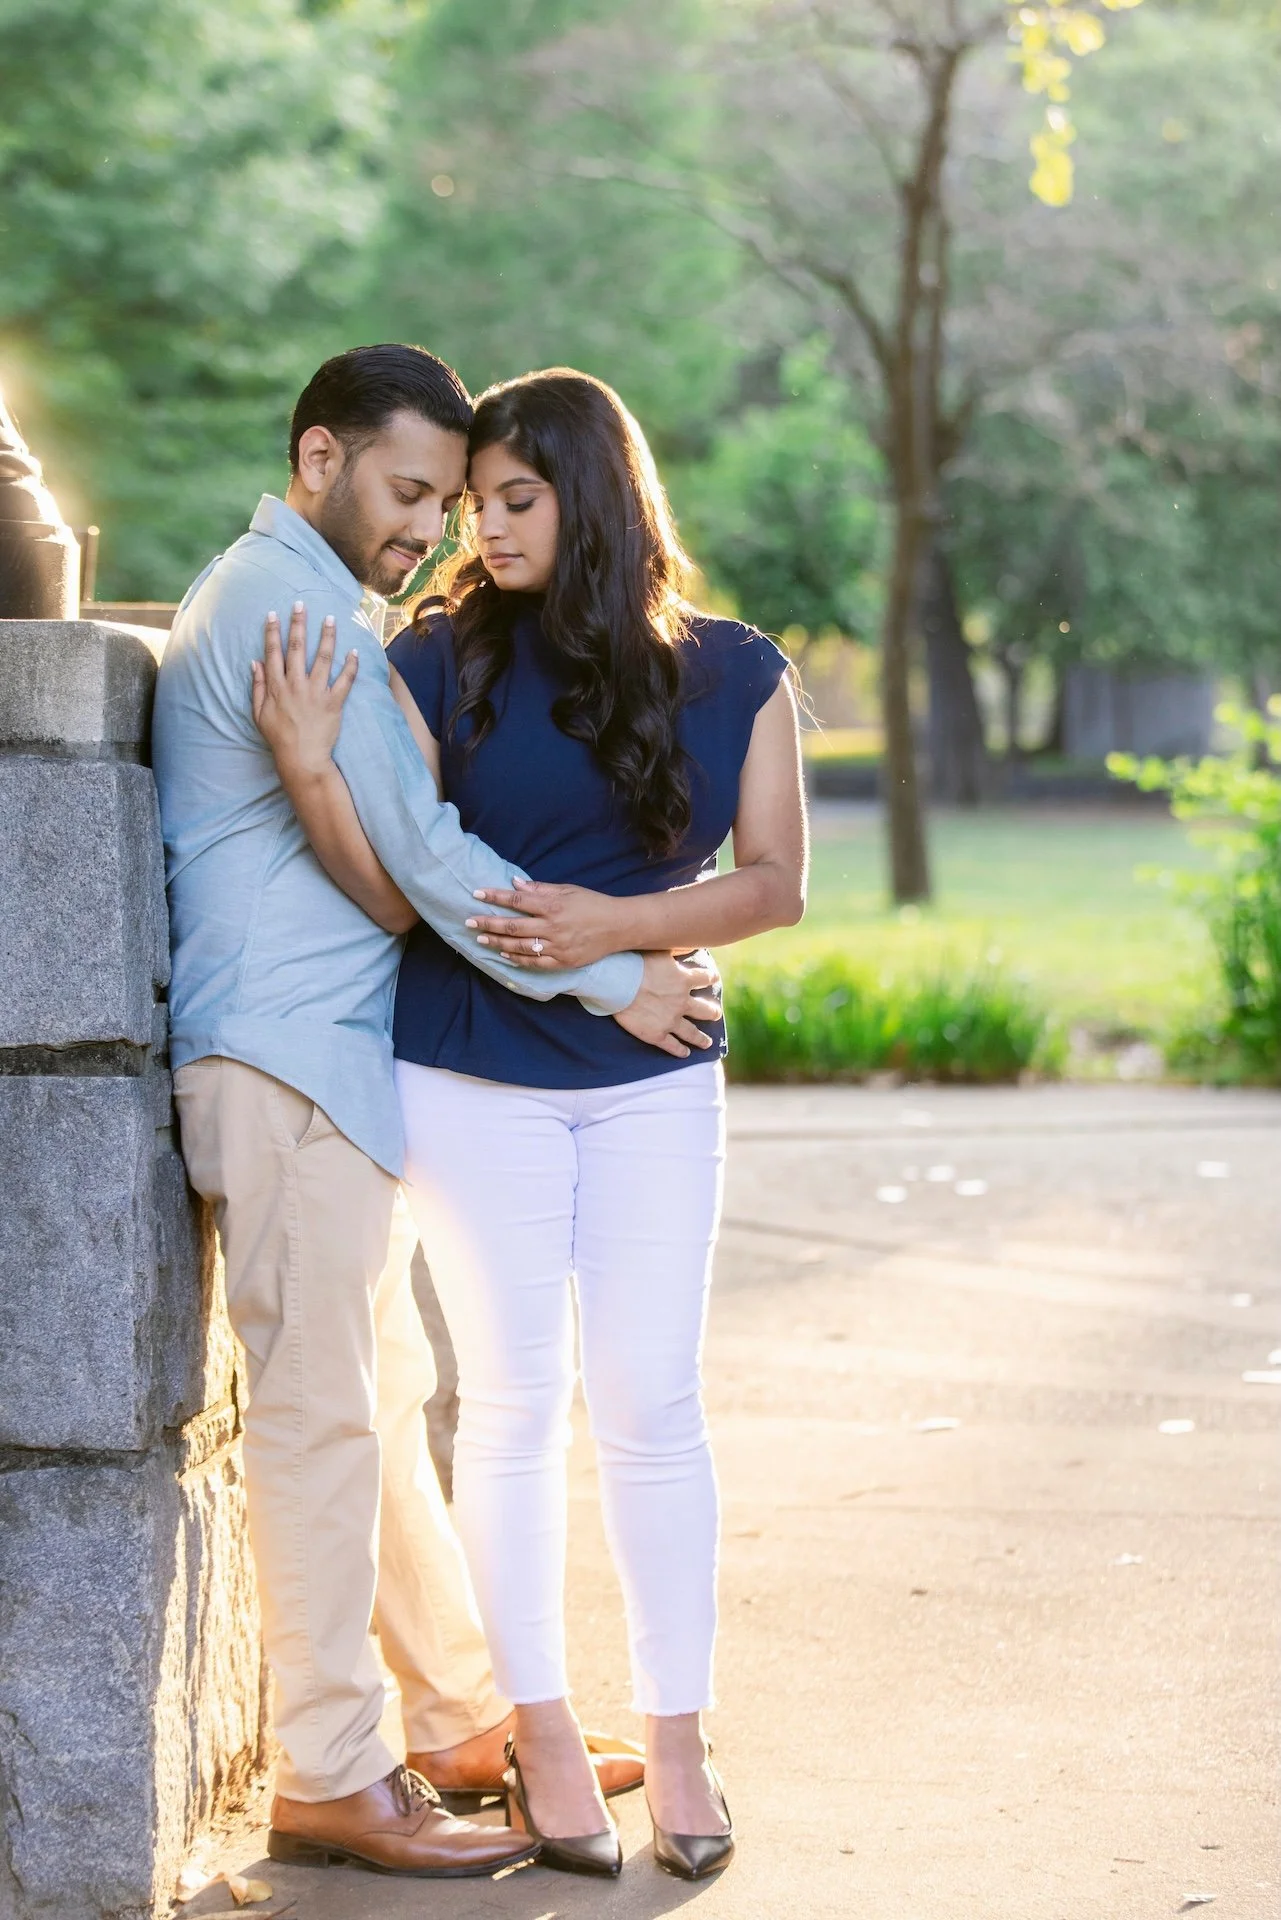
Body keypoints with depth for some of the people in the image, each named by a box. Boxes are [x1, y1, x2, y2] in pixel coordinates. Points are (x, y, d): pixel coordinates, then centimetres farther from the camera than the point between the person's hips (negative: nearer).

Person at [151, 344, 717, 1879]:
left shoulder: (268, 598, 21)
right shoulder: (295, 611, -13)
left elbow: (381, 845, 26)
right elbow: (423, 855, -17)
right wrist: (609, 980, -10)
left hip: (325, 1068, 11)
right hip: (289, 1062, -11)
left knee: (382, 1400, 15)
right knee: (321, 1415, -6)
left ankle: (463, 1715, 24)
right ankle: (328, 1779, 1)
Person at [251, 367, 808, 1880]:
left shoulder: (732, 673, 0)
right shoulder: (439, 663, -3)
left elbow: (774, 884, -2)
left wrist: (617, 924, -16)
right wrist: (312, 772, -22)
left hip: (651, 1076, 1)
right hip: (470, 1077, 0)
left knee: (648, 1404, 3)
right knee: (509, 1400, 4)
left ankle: (675, 1736, 13)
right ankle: (543, 1734, 15)